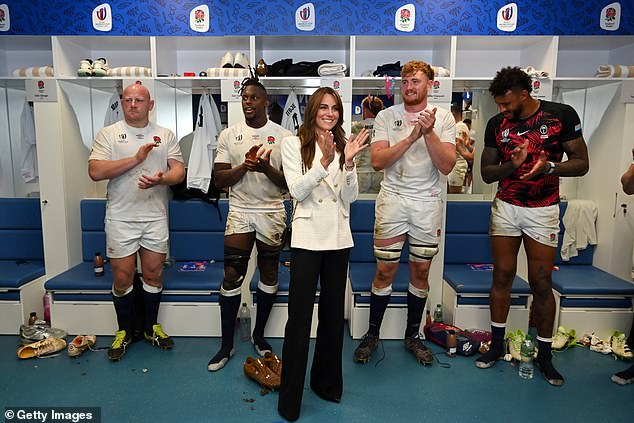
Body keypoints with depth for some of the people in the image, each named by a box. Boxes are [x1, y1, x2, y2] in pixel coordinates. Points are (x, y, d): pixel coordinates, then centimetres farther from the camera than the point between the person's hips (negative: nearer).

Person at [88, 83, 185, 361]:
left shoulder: (166, 135, 9)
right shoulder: (108, 134, 3)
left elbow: (179, 171, 1)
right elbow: (95, 171, -11)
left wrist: (161, 179, -22)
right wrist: (136, 158, -17)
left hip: (155, 216, 2)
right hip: (120, 217, -1)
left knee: (154, 273, 7)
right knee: (122, 277, 4)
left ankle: (151, 327, 25)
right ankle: (125, 332, 23)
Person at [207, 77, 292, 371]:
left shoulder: (283, 136, 0)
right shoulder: (228, 136, 4)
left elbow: (290, 182, -2)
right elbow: (218, 180, -1)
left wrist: (267, 168, -19)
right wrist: (244, 166, -16)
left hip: (272, 213, 0)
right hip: (239, 212, 0)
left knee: (269, 275, 9)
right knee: (232, 277, 0)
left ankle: (259, 335, 28)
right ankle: (226, 345, 14)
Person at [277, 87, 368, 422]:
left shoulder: (343, 146, 10)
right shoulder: (293, 144, 0)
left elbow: (350, 197, 4)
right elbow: (297, 191, -10)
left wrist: (348, 162, -11)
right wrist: (325, 162, -21)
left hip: (338, 237, 5)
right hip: (308, 237, -4)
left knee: (333, 312, 14)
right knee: (299, 316, -3)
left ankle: (327, 382, 32)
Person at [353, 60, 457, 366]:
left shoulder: (443, 118, 3)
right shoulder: (387, 116, 2)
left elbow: (446, 166, -7)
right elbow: (377, 161, -10)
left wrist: (429, 132, -19)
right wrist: (411, 137, -18)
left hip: (428, 203, 1)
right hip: (392, 199, -1)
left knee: (421, 271, 10)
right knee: (385, 270, 3)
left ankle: (413, 335, 28)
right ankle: (372, 334, 20)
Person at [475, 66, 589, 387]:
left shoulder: (562, 115, -6)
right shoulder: (496, 124, 1)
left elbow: (581, 163, -3)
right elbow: (486, 173, 3)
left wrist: (549, 166, -22)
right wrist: (512, 164, -17)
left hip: (543, 210, -2)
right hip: (505, 208, 2)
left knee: (542, 283, 2)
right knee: (502, 276, 6)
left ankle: (544, 356, 18)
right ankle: (497, 345, 21)